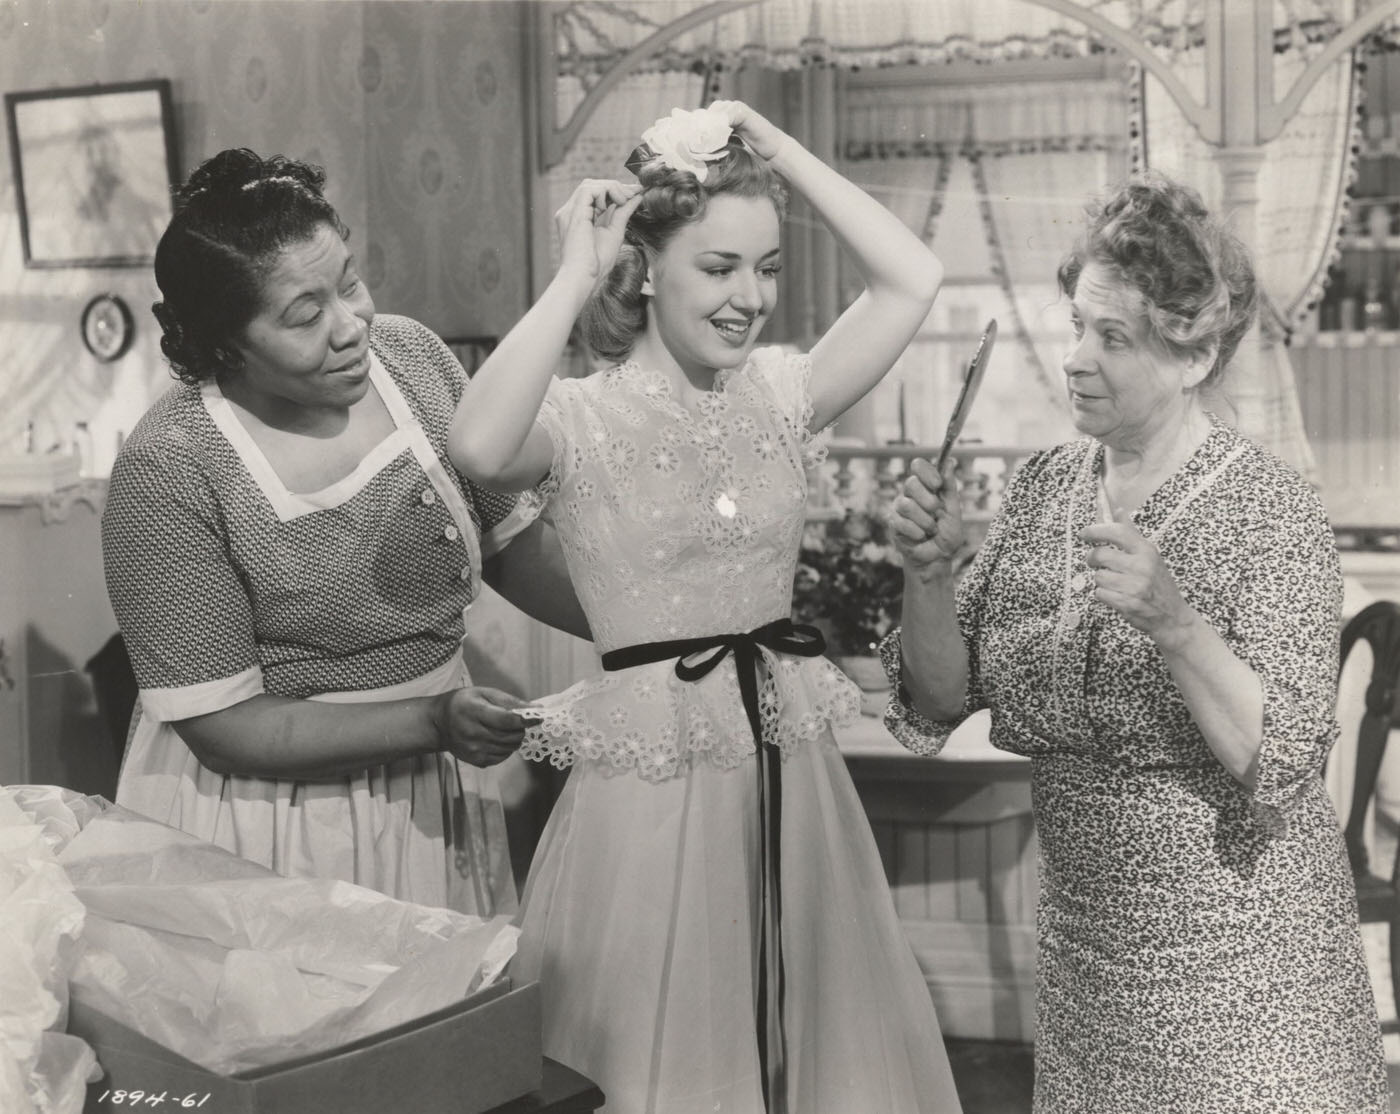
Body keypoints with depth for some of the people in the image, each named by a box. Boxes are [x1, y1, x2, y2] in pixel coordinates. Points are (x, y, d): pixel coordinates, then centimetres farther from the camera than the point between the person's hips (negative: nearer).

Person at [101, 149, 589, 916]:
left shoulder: (410, 354, -6)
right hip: (269, 814, -5)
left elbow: (512, 542, 4)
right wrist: (431, 721, -25)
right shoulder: (168, 472, -20)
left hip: (436, 795, 5)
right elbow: (222, 724, -18)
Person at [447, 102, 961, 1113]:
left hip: (790, 764, 5)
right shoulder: (580, 416, -10)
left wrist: (777, 147, -4)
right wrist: (574, 278, -21)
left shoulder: (779, 392, 4)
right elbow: (479, 448, -31)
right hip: (651, 775, -5)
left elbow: (913, 280, -3)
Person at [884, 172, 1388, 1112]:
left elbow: (1282, 760, -20)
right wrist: (927, 571, -16)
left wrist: (1170, 621, -34)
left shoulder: (1273, 512, -14)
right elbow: (939, 701, 1)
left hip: (1237, 954, -4)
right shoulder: (1044, 487, 0)